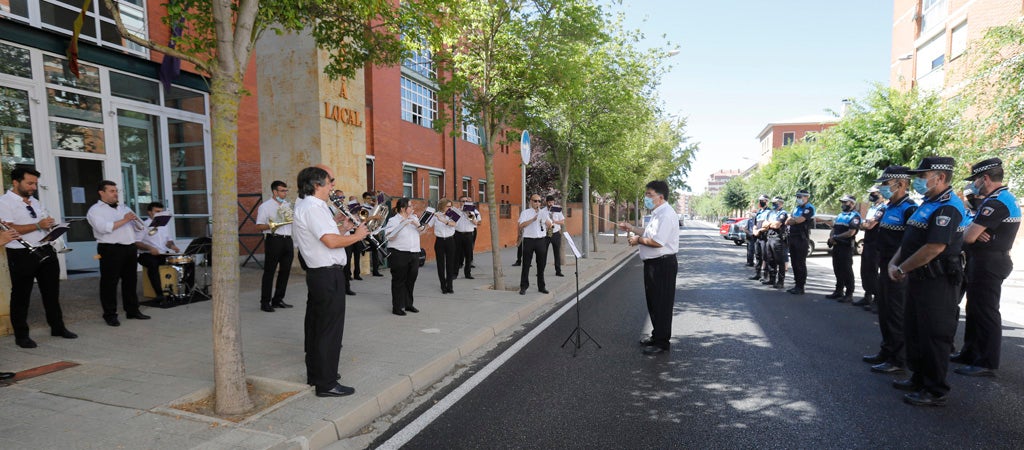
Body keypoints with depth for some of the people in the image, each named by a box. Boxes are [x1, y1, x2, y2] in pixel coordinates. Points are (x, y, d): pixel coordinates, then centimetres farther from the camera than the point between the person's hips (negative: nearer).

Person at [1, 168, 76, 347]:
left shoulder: (34, 202, 16)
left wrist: (50, 224, 1)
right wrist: (38, 226, -23)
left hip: (45, 251, 7)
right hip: (22, 255, -6)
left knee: (51, 292, 13)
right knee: (21, 296, 6)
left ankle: (58, 327, 24)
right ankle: (21, 335, 17)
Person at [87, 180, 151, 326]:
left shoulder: (124, 208, 18)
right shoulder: (95, 210, 0)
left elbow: (140, 227, 16)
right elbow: (103, 228, -18)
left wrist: (135, 219, -4)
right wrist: (124, 220, -15)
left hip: (129, 248, 6)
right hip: (110, 249, -6)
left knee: (130, 280, 11)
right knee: (109, 283, 0)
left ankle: (132, 310, 20)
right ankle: (110, 314, 8)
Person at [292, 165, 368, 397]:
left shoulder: (306, 206, 16)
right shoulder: (313, 208, -17)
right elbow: (332, 242, -26)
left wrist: (343, 228, 8)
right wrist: (357, 235, -13)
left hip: (317, 274, 11)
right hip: (328, 275, -11)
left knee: (316, 325, 18)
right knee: (330, 328, -4)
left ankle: (315, 374, 31)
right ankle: (326, 384, 4)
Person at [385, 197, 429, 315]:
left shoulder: (414, 218, 10)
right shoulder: (393, 220, -7)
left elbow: (422, 231, 9)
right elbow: (389, 236, -18)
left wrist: (418, 225, -12)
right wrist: (402, 225, -24)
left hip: (414, 254, 6)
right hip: (399, 255, -6)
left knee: (411, 280, 13)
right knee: (399, 281, 1)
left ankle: (408, 304, 26)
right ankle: (397, 307, 9)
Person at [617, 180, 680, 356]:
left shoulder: (666, 214, -19)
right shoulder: (658, 213, 15)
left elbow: (657, 241, -27)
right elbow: (650, 234, 22)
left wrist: (638, 240, -13)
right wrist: (631, 228, 15)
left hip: (662, 264, -11)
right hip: (654, 263, 11)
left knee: (661, 304, 0)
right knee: (653, 302, 19)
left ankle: (662, 342, 11)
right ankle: (657, 336, 33)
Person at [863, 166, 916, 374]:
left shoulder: (909, 209, -16)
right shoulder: (889, 208, 13)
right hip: (886, 268, 9)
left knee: (897, 316, 0)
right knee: (884, 312, 18)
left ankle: (898, 360, 10)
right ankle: (887, 351, 31)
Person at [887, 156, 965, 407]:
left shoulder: (948, 207, -18)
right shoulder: (928, 205, 14)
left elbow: (934, 247, -26)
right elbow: (910, 240, 17)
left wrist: (902, 268, -16)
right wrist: (894, 263, 3)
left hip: (937, 283, -10)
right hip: (919, 280, 10)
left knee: (934, 336, -1)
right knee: (915, 332, 18)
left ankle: (935, 391, 9)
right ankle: (919, 378, 31)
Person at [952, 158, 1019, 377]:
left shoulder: (995, 202, -20)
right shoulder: (1006, 198, 15)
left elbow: (968, 237, -24)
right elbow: (973, 232, 12)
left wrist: (969, 230, -3)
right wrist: (975, 231, -10)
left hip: (987, 263, -11)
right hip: (990, 262, 11)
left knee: (985, 313, -3)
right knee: (975, 310, 18)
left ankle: (987, 364, 5)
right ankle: (971, 353, 28)